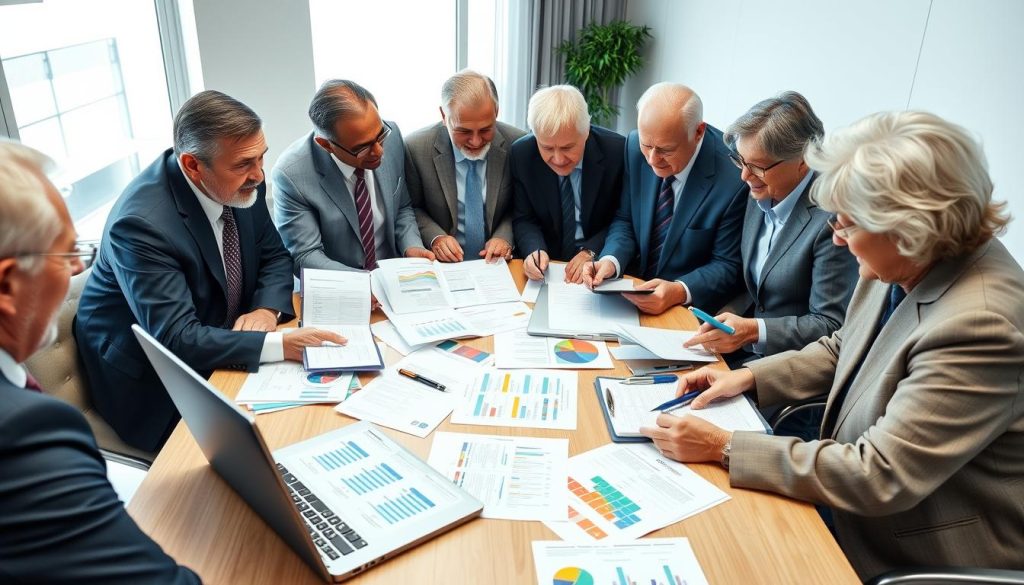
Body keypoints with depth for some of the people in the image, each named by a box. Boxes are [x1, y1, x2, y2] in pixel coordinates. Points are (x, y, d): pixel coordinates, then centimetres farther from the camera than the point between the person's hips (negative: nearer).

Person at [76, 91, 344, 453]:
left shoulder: (242, 185, -9)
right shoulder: (141, 223, -29)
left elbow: (275, 256, 4)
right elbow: (176, 340, -31)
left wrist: (268, 308, -17)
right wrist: (280, 344, -38)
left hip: (218, 346, 7)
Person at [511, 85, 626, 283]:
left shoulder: (617, 151, -14)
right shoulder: (521, 154, -8)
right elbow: (524, 220, 1)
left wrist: (591, 252, -19)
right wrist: (535, 250, -19)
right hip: (547, 267, 1)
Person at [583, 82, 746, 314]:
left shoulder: (734, 179, -20)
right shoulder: (636, 146, -7)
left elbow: (727, 266, -10)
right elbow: (625, 220, 4)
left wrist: (679, 292, -28)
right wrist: (612, 260, -16)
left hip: (692, 306, -4)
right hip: (633, 287, 4)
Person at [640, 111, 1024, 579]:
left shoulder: (980, 325, -32)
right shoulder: (899, 268, -7)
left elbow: (878, 478, -30)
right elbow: (842, 349, 12)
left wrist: (723, 447, -27)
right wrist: (749, 377, -2)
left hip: (916, 555, -7)